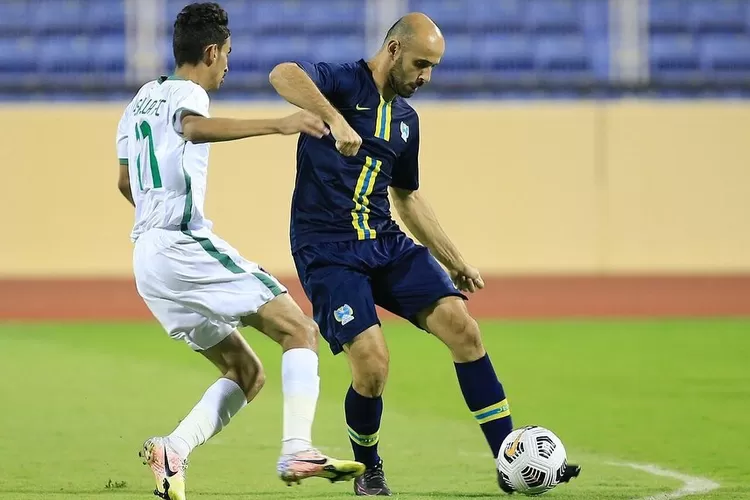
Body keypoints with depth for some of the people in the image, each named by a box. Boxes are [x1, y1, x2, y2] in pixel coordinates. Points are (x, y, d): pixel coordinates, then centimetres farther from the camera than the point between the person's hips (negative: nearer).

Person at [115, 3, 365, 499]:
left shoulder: (141, 99, 20)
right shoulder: (186, 93, -6)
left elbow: (125, 181, 32)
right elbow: (194, 128, -33)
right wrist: (277, 124, -40)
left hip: (148, 258, 9)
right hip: (187, 247, -9)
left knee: (246, 373, 12)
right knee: (300, 330, -9)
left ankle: (174, 450, -8)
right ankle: (297, 451, -26)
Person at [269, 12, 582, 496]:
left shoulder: (406, 119, 16)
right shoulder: (343, 82, -6)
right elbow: (282, 74, -28)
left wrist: (455, 261, 25)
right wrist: (336, 120, -42)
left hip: (387, 243, 7)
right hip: (327, 251, -7)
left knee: (462, 327, -11)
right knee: (372, 364, -19)